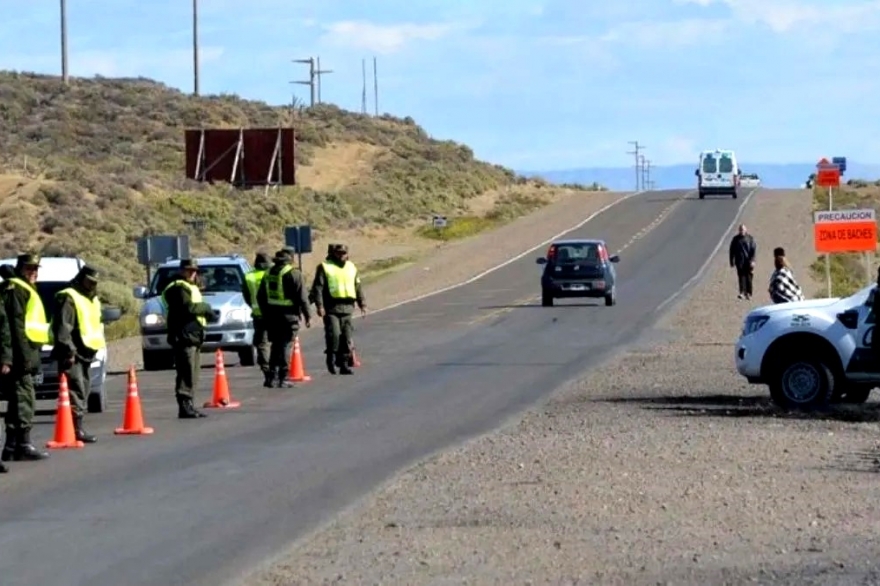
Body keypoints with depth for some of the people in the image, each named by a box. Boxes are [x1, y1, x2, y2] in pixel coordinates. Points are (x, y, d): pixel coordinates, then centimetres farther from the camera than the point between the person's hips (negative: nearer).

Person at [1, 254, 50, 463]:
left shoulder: (26, 290, 24)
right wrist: (24, 355, -22)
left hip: (28, 352, 10)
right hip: (22, 352, -10)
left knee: (18, 399, 11)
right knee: (24, 399, -10)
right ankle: (23, 445, -12)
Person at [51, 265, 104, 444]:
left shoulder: (93, 300, 22)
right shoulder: (68, 298, -9)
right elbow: (62, 327, -17)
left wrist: (98, 344, 22)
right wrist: (68, 350, -21)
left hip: (86, 353, 10)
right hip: (72, 355, -10)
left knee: (84, 391, 10)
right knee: (77, 392, -15)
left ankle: (77, 428, 14)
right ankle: (77, 429, -20)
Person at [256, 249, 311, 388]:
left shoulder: (269, 273, 10)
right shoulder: (293, 274, -10)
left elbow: (260, 296, 16)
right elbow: (302, 297, -12)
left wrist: (266, 314, 24)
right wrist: (308, 316, -5)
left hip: (272, 314, 6)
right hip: (288, 315, -6)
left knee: (276, 345, 16)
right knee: (285, 346, -2)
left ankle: (271, 376, 14)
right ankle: (282, 379, -3)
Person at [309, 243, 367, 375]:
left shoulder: (351, 267, 16)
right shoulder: (325, 267, 0)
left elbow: (358, 286, 23)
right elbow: (317, 287, -6)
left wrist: (362, 304, 18)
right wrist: (320, 305, -15)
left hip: (347, 308, 5)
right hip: (331, 307, -5)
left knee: (346, 337, 4)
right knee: (333, 333, -16)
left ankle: (344, 364, 11)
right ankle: (331, 358, 3)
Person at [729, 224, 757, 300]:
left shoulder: (750, 238, 2)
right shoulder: (736, 239, 7)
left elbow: (754, 249, -2)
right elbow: (732, 250, 11)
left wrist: (752, 261, -10)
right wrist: (732, 261, 8)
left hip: (748, 261, -1)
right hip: (740, 261, 1)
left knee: (748, 277, 3)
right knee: (741, 276, -7)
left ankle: (748, 293, 11)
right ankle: (742, 293, -13)